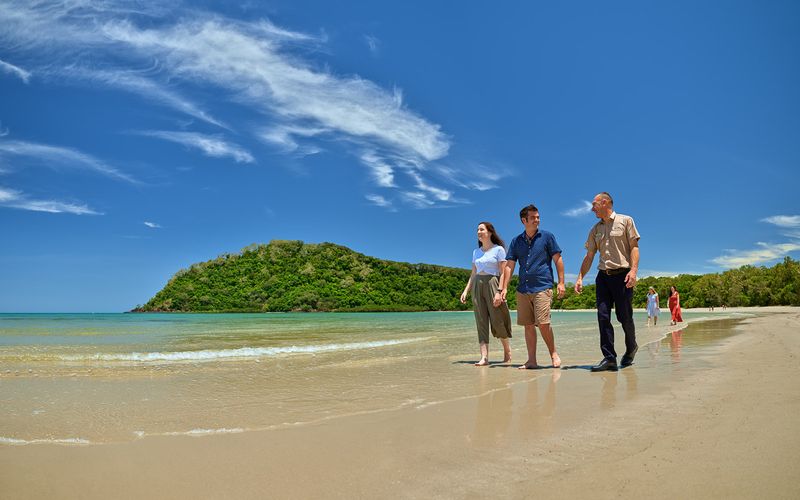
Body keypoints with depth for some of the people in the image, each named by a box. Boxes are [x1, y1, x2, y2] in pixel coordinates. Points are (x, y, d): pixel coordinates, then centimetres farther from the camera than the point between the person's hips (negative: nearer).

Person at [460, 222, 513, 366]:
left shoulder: (498, 249, -1)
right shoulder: (476, 252, 15)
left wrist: (499, 291, -17)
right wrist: (466, 290, 8)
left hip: (492, 284, -5)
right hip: (477, 286, 5)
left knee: (497, 320, -1)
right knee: (481, 322, -1)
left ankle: (507, 348, 25)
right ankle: (484, 357, -3)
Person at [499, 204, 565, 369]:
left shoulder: (547, 236, 5)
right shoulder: (516, 241, 11)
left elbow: (558, 260, 4)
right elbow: (509, 266, 10)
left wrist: (561, 282, -4)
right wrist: (504, 288, 3)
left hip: (542, 287, -4)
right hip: (523, 289, 4)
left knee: (543, 323, -12)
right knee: (528, 325, 5)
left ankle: (553, 354, 9)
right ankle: (531, 360, 12)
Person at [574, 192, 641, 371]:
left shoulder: (625, 221, 5)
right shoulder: (595, 230, 17)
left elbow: (634, 247, -2)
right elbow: (589, 257, 16)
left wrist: (633, 270, -16)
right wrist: (580, 278, 6)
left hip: (622, 275, -4)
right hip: (603, 276, 4)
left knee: (624, 316, 0)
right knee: (603, 316, -6)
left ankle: (631, 348, 27)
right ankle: (609, 358, -6)